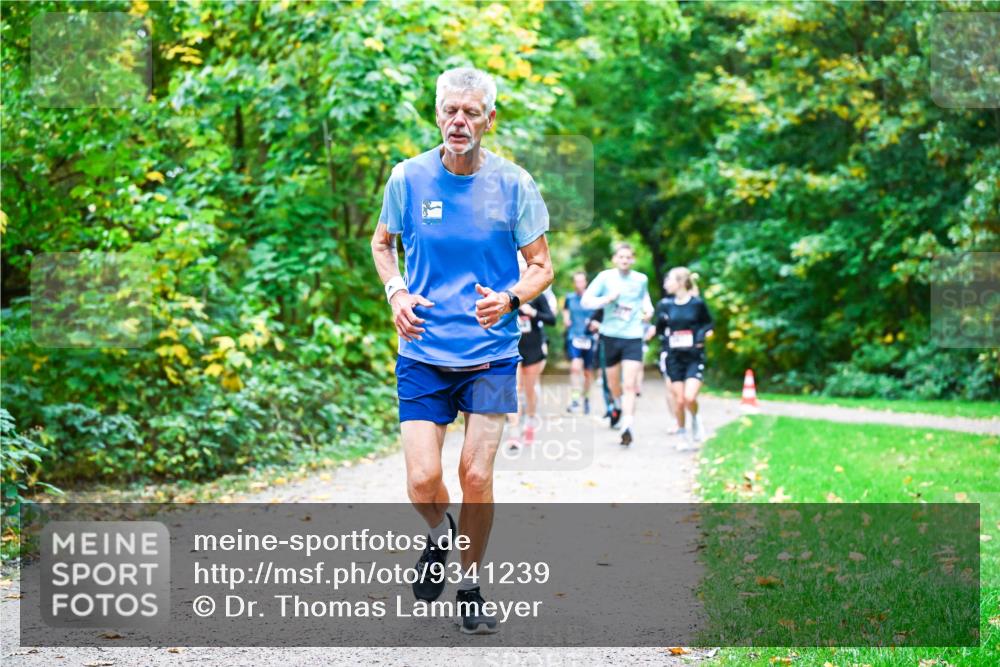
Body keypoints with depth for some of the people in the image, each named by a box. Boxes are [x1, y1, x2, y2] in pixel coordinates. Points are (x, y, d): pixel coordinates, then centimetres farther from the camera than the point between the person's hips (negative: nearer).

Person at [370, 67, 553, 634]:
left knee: (477, 477, -4)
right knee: (423, 481, -8)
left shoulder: (513, 183, -3)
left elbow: (541, 267, 4)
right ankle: (440, 535, 28)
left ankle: (471, 584, 19)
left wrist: (510, 298, -17)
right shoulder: (408, 177, 0)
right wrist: (397, 293, -2)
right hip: (423, 353, 1)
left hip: (491, 355, -1)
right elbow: (383, 242, 17)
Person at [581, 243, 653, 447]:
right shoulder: (605, 277, -2)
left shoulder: (641, 279, 5)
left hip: (633, 337, 0)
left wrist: (648, 309, 7)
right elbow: (585, 300, -6)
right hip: (611, 335, 0)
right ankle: (618, 405, 49)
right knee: (613, 381, 16)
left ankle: (627, 427, -18)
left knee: (630, 385, -13)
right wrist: (607, 299, -20)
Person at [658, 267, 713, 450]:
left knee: (689, 397, -17)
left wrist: (705, 332, -12)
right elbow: (659, 329, 8)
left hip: (694, 357, -3)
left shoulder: (697, 304, -5)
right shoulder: (667, 305, 4)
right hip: (674, 358, 3)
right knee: (679, 401, 2)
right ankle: (683, 434, 20)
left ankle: (696, 420, 15)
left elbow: (708, 323, 8)